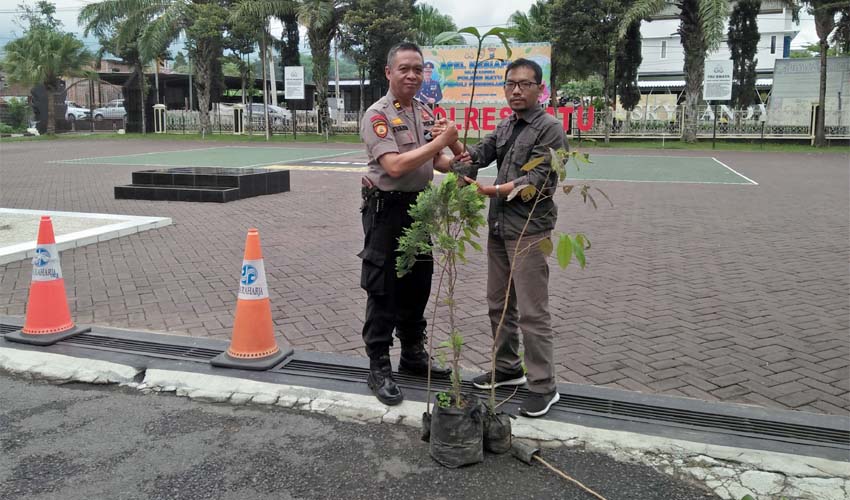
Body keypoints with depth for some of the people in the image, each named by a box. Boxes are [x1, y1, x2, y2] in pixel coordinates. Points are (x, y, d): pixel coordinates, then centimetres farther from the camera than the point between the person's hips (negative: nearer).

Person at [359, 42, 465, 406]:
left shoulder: (425, 113, 11)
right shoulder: (378, 115, -13)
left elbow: (435, 162, 15)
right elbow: (395, 165, -25)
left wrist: (457, 163, -6)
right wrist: (441, 141, -22)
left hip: (419, 206, 8)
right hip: (387, 209, -8)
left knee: (417, 285, 16)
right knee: (383, 291, -1)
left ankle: (413, 354, 32)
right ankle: (378, 368, 10)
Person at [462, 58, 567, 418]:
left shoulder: (549, 128, -9)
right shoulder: (506, 126, 15)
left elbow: (538, 180, -17)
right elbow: (479, 154, 3)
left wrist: (493, 191, -25)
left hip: (529, 230, -8)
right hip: (499, 226, 8)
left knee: (532, 312, -5)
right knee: (499, 303, 16)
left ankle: (543, 387, 6)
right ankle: (508, 368, 32)